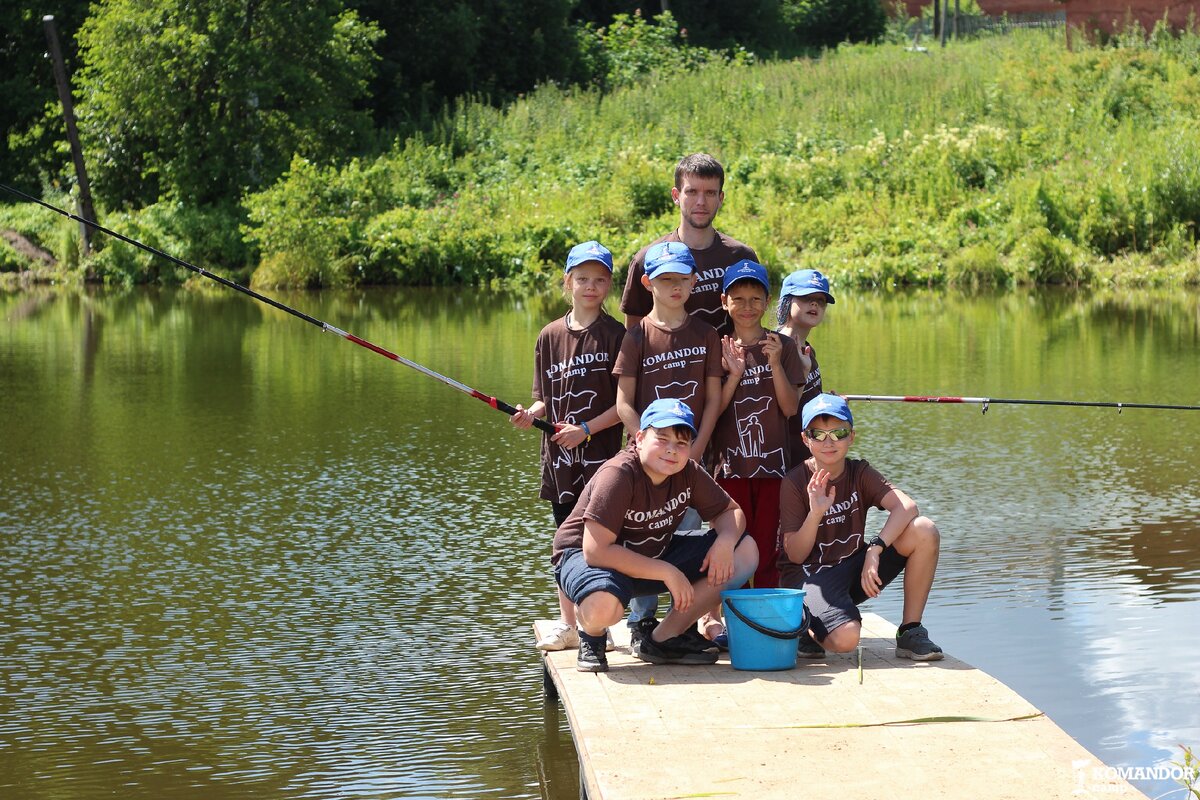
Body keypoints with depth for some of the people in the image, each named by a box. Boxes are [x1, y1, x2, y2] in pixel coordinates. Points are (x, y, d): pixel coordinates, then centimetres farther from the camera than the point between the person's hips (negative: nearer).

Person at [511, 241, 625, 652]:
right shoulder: (550, 336, 8)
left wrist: (586, 429, -15)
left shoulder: (616, 335, -4)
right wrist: (531, 415, -9)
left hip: (601, 453, -4)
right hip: (559, 456, 4)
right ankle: (567, 624, 20)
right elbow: (546, 399, 12)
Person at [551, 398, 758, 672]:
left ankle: (664, 638, -4)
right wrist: (666, 572, -30)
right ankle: (592, 634, -2)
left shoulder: (689, 473, -8)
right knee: (603, 606, -45)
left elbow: (731, 512, 4)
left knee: (745, 552, -8)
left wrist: (725, 542, -22)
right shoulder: (618, 474, -28)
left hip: (655, 554, 7)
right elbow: (596, 550, -33)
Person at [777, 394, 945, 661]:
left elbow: (906, 506, -18)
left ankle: (910, 631, -6)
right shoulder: (794, 482, -10)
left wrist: (874, 550, -31)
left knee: (924, 531, -17)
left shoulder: (860, 473, 0)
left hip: (854, 568, 5)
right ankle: (805, 624, 3)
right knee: (845, 638, -36)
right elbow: (795, 555, -13)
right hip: (809, 573, -5)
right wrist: (815, 513, -29)